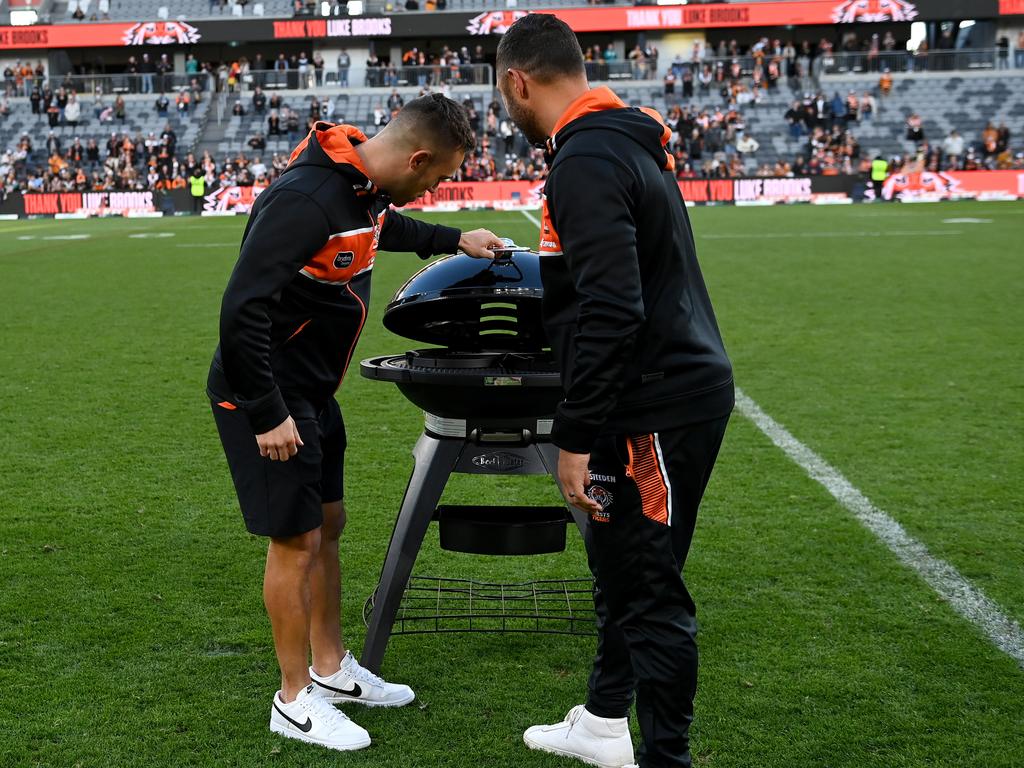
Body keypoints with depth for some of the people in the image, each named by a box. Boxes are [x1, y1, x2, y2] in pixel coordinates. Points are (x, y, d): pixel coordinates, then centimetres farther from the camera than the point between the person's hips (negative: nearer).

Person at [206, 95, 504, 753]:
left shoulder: (363, 186, 2)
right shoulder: (306, 199, -28)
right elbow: (241, 309, -31)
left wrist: (454, 240, 32)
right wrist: (267, 415, -26)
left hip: (313, 393, 9)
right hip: (267, 398, -9)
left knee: (327, 525, 17)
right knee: (296, 540, -1)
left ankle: (331, 667, 33)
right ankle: (296, 700, 14)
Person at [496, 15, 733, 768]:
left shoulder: (585, 164, -19)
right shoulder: (628, 141, 12)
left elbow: (610, 313, -26)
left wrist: (578, 438, -22)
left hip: (661, 408, -11)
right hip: (671, 388, 11)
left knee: (651, 591, -1)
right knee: (618, 565, 22)